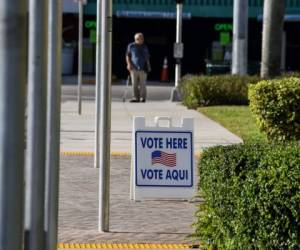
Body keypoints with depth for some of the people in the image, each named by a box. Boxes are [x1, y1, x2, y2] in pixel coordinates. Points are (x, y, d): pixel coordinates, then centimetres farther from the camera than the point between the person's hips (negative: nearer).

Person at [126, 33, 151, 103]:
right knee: (134, 84, -1)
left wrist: (148, 66, 11)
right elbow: (127, 56, 8)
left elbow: (147, 58, 19)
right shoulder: (131, 46, 6)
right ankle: (136, 98, 5)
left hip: (143, 68, 1)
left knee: (142, 84, -2)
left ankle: (143, 98, 5)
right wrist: (129, 64, -5)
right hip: (134, 68, -1)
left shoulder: (145, 47, 13)